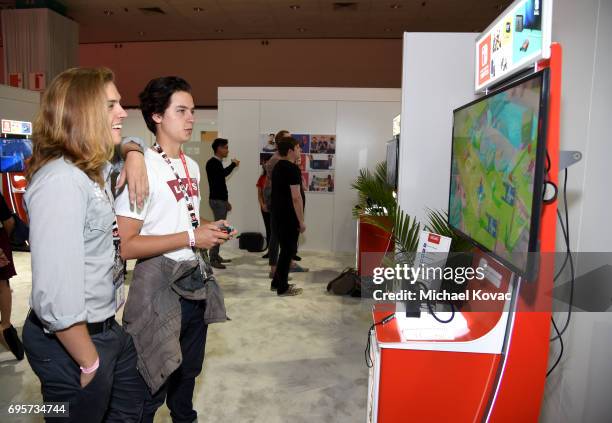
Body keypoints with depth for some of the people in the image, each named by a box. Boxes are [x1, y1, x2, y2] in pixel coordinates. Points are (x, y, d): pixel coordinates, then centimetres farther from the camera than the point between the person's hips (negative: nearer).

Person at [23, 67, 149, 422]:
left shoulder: (96, 167, 2)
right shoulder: (61, 180, -27)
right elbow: (56, 295, -32)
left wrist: (135, 157, 0)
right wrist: (90, 363, -18)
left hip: (106, 327, 9)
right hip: (71, 341, -9)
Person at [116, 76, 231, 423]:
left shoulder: (192, 166, 10)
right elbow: (124, 245, -23)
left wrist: (210, 229, 3)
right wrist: (191, 238, -22)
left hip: (194, 283, 8)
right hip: (159, 286, -8)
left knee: (188, 370, 24)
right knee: (154, 383, 8)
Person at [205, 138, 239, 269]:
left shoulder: (218, 163, 17)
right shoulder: (212, 162, -12)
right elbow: (224, 173, -31)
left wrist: (226, 201, 22)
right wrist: (234, 164, -13)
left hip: (220, 200, 10)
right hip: (216, 200, -10)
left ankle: (216, 256, 18)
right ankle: (213, 259, -8)